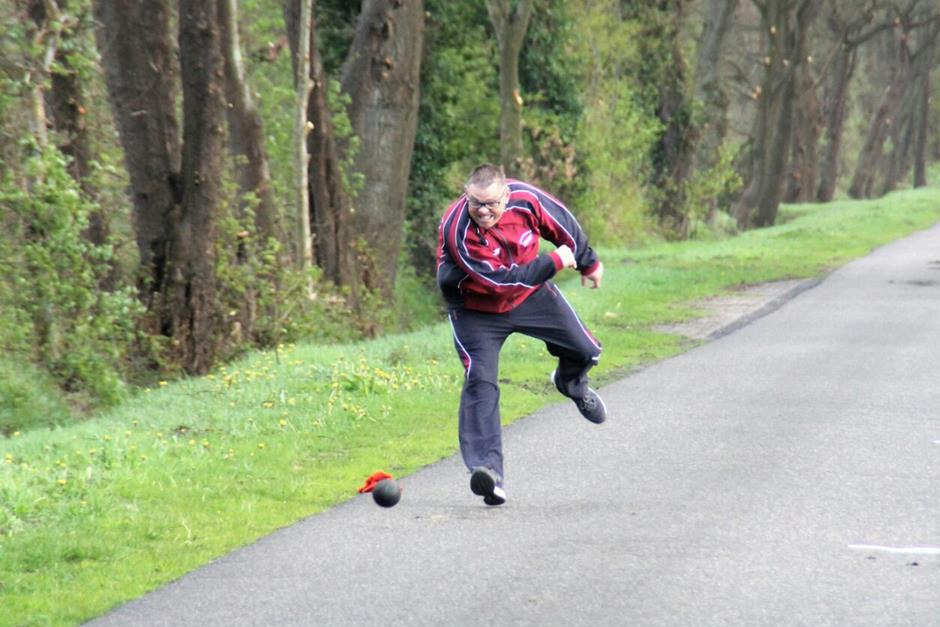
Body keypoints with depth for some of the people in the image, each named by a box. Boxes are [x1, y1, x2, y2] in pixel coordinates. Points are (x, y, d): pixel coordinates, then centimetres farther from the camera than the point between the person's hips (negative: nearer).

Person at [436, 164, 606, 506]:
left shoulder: (525, 198, -26)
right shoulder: (457, 230, -37)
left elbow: (564, 226, -5)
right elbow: (501, 280, -35)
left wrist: (588, 263, 10)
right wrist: (554, 262, -30)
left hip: (531, 293, 4)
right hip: (476, 307, -4)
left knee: (586, 351, 10)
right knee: (480, 380, -21)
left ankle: (571, 383, 49)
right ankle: (487, 469, -26)